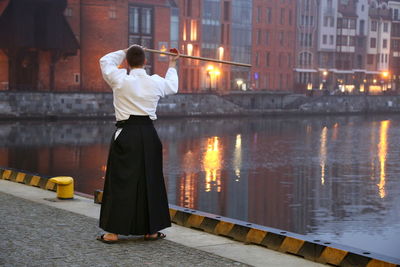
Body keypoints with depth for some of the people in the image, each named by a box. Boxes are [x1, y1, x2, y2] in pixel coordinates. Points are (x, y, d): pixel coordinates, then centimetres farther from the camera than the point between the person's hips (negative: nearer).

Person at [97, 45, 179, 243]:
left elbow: (105, 61, 14)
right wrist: (172, 65, 40)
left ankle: (113, 232, 5)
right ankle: (150, 230, 20)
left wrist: (125, 52, 27)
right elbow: (172, 86, 26)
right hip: (148, 135, 3)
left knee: (120, 181, 3)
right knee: (150, 180, 11)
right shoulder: (155, 82, 1)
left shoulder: (120, 80, -7)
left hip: (126, 134, -2)